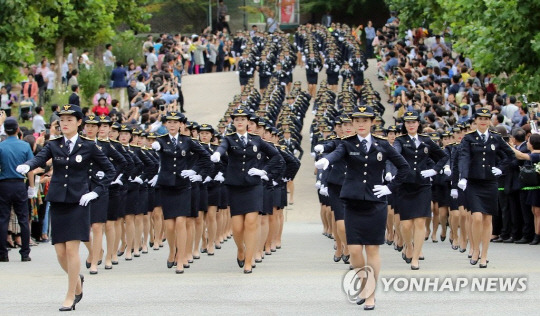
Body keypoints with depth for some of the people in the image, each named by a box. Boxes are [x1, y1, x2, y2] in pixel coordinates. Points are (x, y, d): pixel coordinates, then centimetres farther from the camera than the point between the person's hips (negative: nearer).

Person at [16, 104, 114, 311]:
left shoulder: (88, 146, 1)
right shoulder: (53, 145, 7)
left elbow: (109, 170, 6)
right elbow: (40, 158, -13)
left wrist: (96, 192, -4)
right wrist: (27, 166, -35)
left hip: (78, 202, -3)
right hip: (57, 201, 3)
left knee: (71, 249, -8)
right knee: (60, 252, 3)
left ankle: (70, 296, 1)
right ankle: (77, 279, 32)